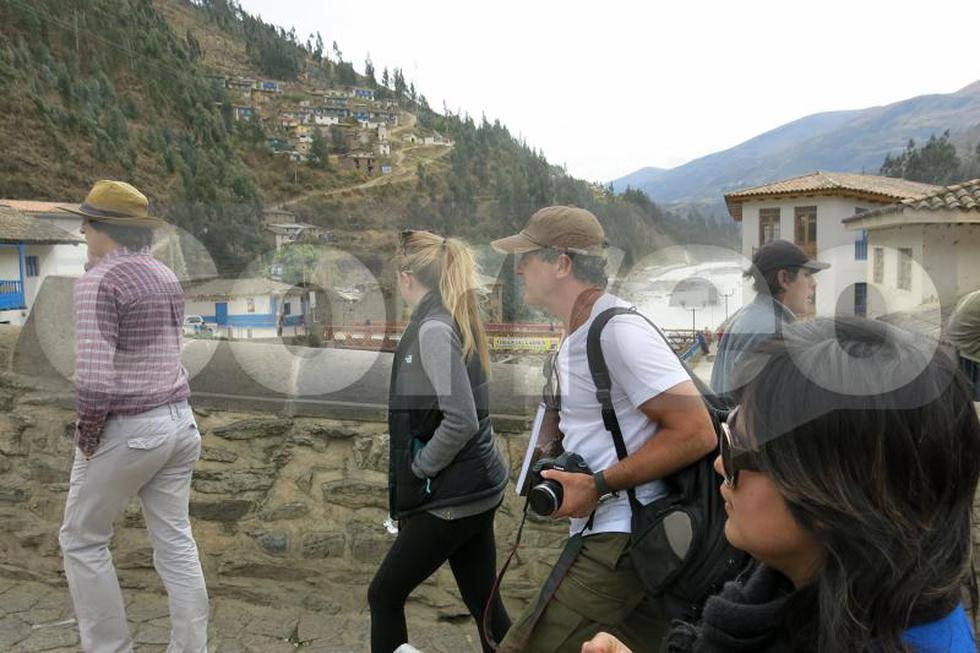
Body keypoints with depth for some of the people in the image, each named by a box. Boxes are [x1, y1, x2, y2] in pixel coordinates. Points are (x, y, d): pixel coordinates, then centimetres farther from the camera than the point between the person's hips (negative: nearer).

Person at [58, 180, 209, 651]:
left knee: (82, 541, 13)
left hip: (127, 430, -7)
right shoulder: (167, 277, 10)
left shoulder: (98, 281, -16)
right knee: (175, 541, 12)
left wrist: (85, 437, -11)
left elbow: (94, 376, -24)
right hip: (179, 421, 7)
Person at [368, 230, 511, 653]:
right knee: (485, 606, 16)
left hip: (451, 495, -9)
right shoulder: (453, 321, 9)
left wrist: (416, 470, -11)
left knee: (384, 597, 9)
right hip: (473, 488, 9)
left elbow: (460, 421, -25)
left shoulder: (432, 329, -18)